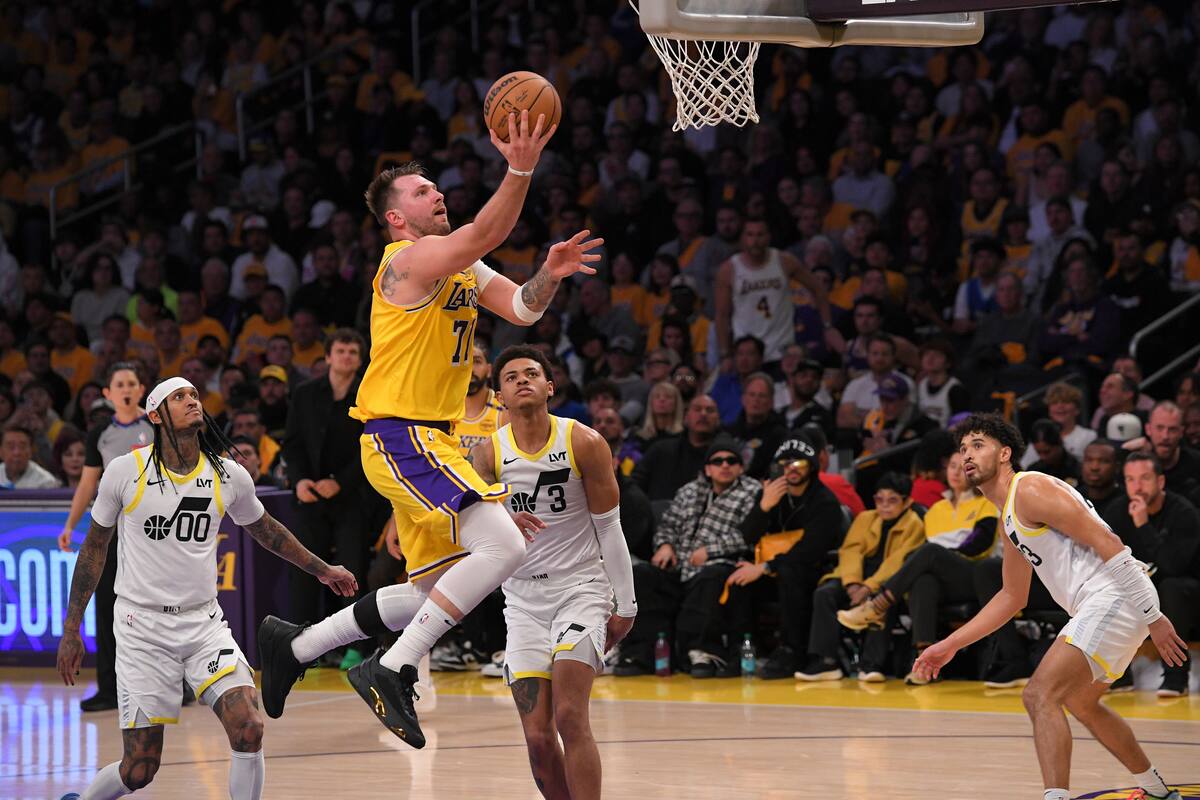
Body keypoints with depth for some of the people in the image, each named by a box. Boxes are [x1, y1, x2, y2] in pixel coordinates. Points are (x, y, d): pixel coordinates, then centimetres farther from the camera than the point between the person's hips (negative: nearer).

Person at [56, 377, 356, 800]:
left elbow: (265, 530, 21)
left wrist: (322, 570, 27)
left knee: (249, 730, -18)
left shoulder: (229, 476, 1)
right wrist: (71, 629, 5)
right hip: (143, 627, -3)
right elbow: (94, 547, 5)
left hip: (204, 623, 3)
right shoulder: (125, 472, -6)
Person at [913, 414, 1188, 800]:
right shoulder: (1009, 517, 20)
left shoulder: (1031, 490, -11)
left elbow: (1107, 544, -17)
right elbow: (1013, 597, 32)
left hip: (1115, 595, -11)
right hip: (1101, 606, 11)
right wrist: (949, 645, 28)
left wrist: (1152, 616, -21)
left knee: (1040, 695, -19)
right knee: (1079, 701, 30)